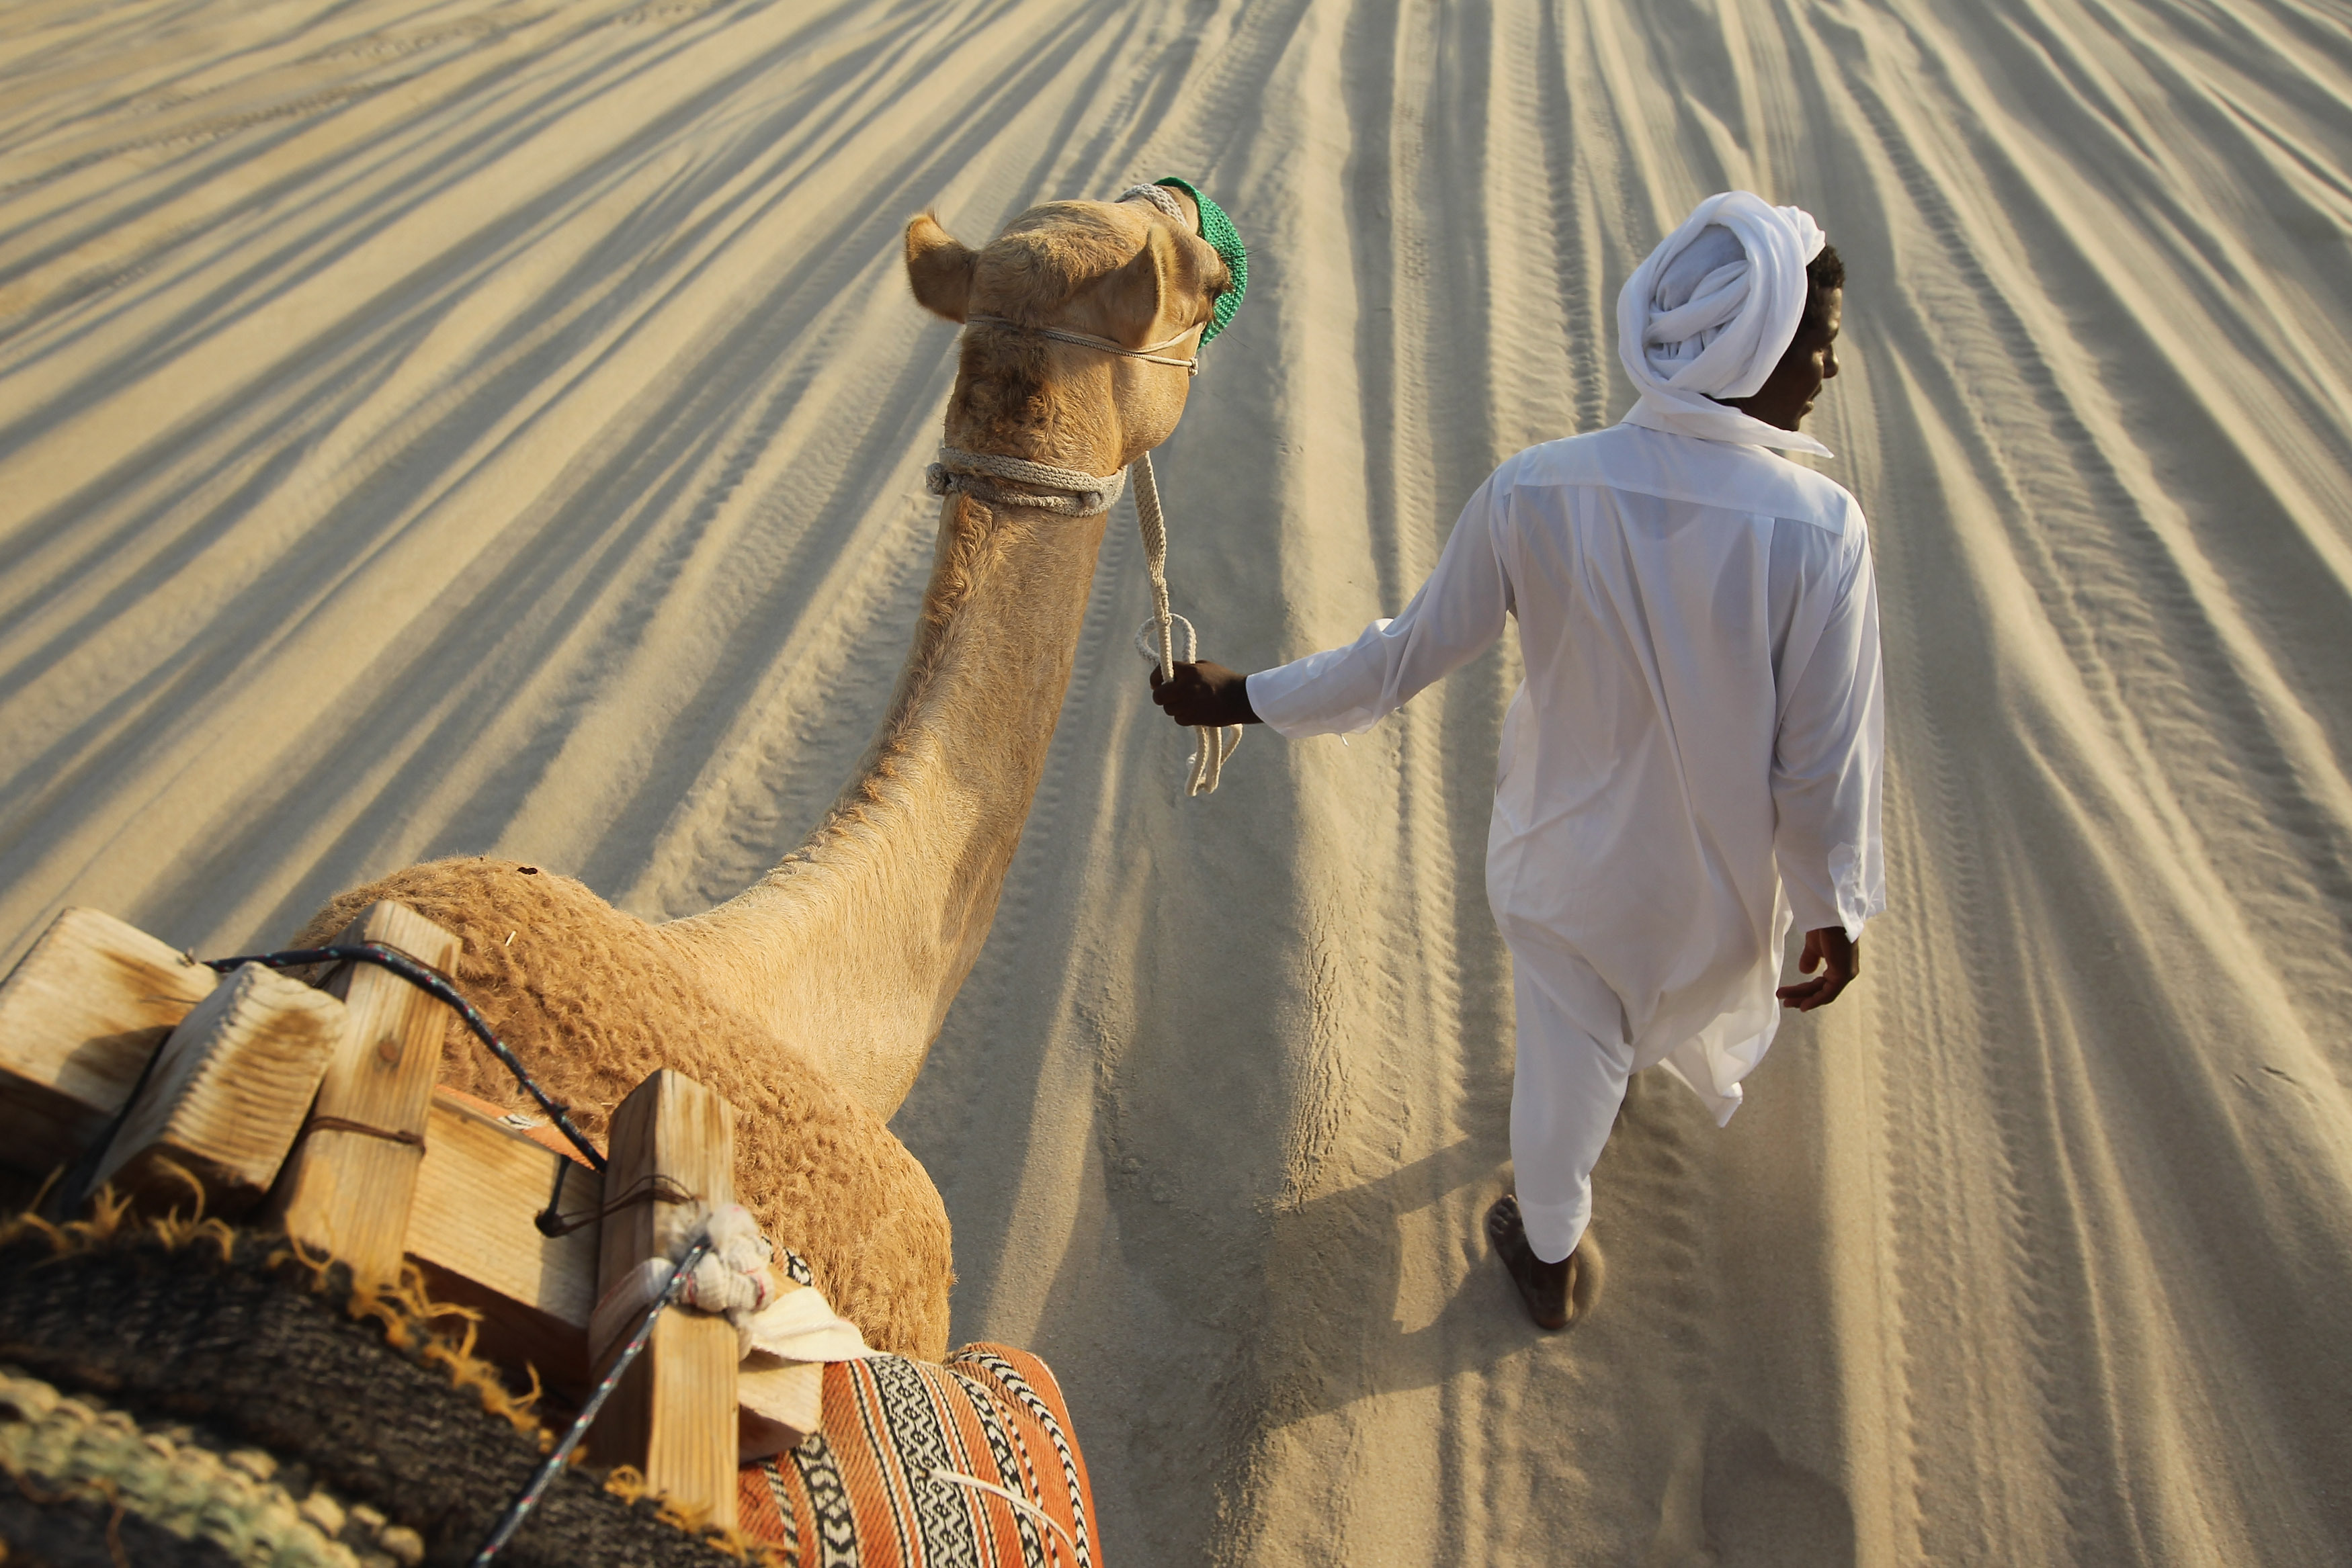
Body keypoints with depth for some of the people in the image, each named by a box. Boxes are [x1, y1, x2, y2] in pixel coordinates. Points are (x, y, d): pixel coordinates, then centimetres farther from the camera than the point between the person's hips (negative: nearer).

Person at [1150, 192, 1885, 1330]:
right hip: (1719, 877, 0)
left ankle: (1553, 1257, 51)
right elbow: (1825, 757, -20)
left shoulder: (1534, 494, -24)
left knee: (1563, 1055, 25)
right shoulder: (1818, 530, -29)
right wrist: (1834, 907, -3)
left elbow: (1407, 657, -14)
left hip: (1562, 860, 1)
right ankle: (1710, 1076, 72)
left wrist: (1246, 699, 1)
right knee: (1708, 985, 36)